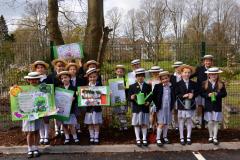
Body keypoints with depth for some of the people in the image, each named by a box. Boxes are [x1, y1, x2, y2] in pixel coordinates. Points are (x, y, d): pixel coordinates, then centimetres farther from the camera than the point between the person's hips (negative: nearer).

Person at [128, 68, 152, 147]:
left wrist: (148, 102, -13)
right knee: (136, 124, 5)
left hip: (145, 108, 1)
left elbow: (150, 96, 5)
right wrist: (131, 98, -23)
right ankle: (138, 139, 15)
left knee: (144, 124, 7)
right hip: (136, 108, -1)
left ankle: (144, 139, 18)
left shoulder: (148, 86, 7)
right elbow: (129, 97, 0)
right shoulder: (132, 86, 4)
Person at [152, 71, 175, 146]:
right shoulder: (157, 86, -6)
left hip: (169, 108, 3)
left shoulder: (172, 87, 2)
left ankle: (165, 137, 28)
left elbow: (174, 97, 13)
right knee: (161, 123, -3)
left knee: (166, 123, 12)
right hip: (161, 108, -3)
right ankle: (158, 139, 6)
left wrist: (172, 105, 5)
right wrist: (157, 105, -5)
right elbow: (153, 97, -1)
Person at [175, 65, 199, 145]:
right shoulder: (178, 84, -3)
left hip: (190, 105, 2)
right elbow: (176, 94, -7)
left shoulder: (194, 83, 5)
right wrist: (183, 96, -21)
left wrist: (193, 95, -13)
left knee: (189, 121, 10)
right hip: (181, 105, -2)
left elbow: (197, 92, 7)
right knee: (181, 121, 6)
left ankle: (188, 137, 22)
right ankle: (181, 138, 16)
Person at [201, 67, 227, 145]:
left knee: (216, 122, 3)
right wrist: (208, 95, -19)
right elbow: (202, 93, -1)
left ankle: (215, 137, 12)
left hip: (217, 106, 0)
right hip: (208, 106, 0)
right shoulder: (205, 83, -1)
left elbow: (224, 93, -1)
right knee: (210, 122, 6)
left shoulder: (221, 84, 1)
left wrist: (217, 94, -18)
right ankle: (210, 136, 24)